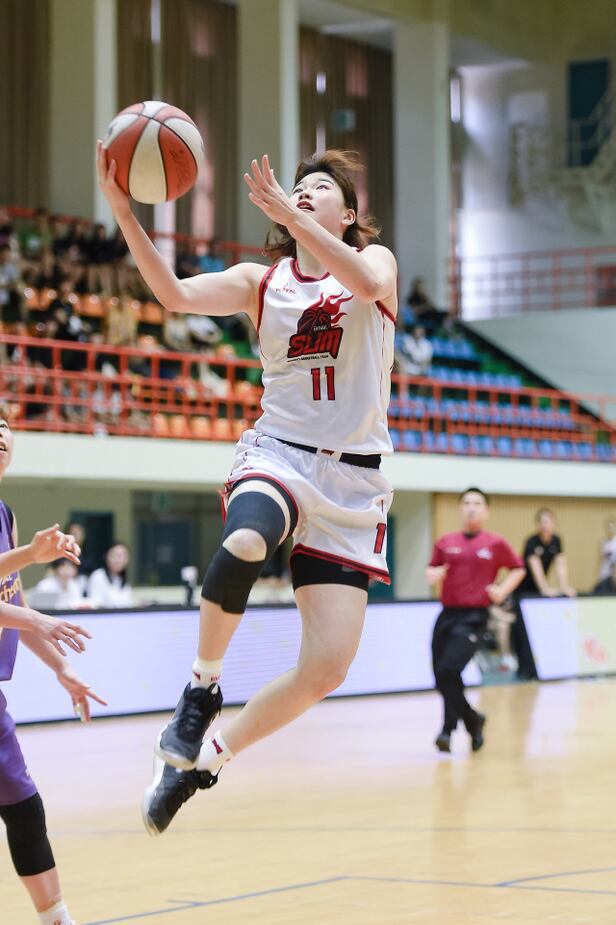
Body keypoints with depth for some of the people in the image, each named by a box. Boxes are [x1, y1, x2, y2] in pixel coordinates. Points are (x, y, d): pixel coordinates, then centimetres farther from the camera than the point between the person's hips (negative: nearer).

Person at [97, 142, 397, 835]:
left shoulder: (375, 259, 6)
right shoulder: (260, 283, 10)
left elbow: (368, 283, -20)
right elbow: (176, 294, -8)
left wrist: (288, 212, -26)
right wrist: (123, 211, -21)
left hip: (351, 480, 0)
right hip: (277, 456, 0)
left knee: (327, 668, -10)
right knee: (243, 546, -39)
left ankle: (207, 758, 11)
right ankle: (202, 686, -13)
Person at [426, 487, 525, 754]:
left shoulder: (495, 544, 2)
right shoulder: (445, 542, 10)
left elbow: (518, 569, 14)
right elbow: (432, 570, 19)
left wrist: (502, 590, -1)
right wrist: (433, 574, -4)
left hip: (474, 617, -4)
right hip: (447, 615, 4)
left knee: (448, 670, -21)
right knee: (442, 679, 3)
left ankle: (448, 729, -10)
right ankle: (473, 720, 26)